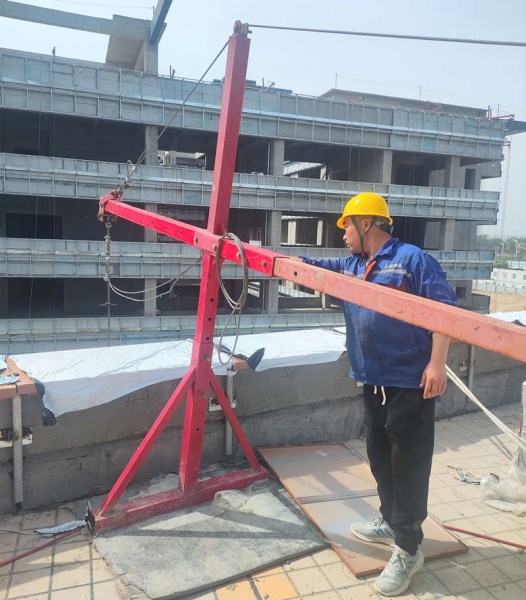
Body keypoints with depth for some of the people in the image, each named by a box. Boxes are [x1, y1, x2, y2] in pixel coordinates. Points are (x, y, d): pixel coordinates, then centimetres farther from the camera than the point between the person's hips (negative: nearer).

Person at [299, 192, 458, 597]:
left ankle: (408, 548, 16)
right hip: (374, 383, 8)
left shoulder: (412, 259, -8)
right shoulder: (350, 267, 14)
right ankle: (391, 522, 38)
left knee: (408, 463, 1)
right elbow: (308, 267, 18)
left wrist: (437, 363, -20)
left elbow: (445, 309, -13)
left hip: (410, 383, -8)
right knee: (379, 457, 18)